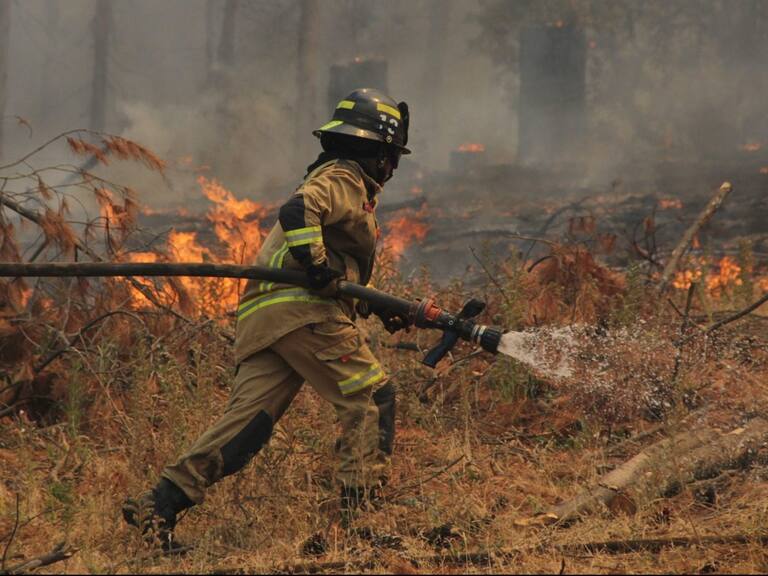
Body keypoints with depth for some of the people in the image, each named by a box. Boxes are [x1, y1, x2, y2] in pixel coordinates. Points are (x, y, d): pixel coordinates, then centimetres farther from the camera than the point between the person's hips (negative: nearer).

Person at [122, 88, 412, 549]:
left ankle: (158, 506, -10)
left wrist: (381, 308, 28)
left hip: (263, 318, 9)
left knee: (247, 420, -1)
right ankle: (363, 506, -8)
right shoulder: (343, 179, 0)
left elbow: (344, 275, 38)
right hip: (301, 310, -9)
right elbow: (298, 211, -21)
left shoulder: (342, 181, 33)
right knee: (372, 398, -2)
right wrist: (318, 266, -25)